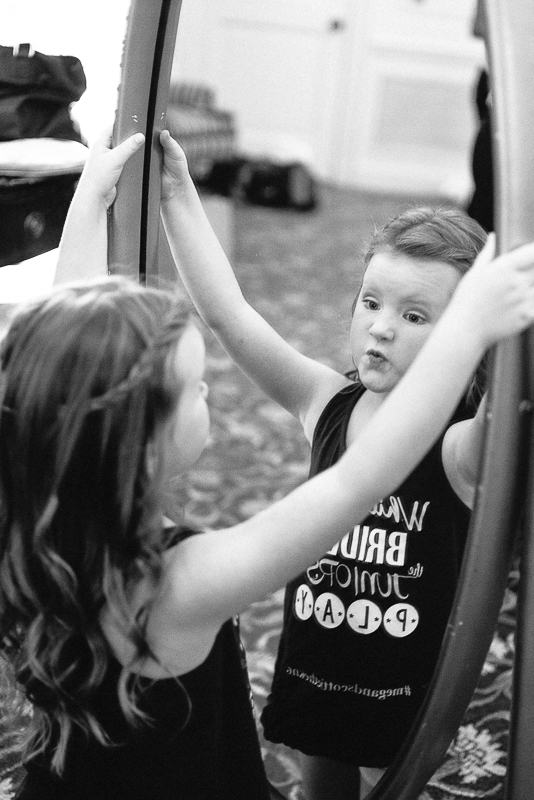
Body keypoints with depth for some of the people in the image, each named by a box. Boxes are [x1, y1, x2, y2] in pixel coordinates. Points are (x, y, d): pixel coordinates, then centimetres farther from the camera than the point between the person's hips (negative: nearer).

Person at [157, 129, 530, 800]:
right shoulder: (327, 403, -9)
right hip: (309, 670, 5)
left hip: (404, 692, -4)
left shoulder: (461, 445, -22)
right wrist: (176, 191, -19)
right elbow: (226, 311, -14)